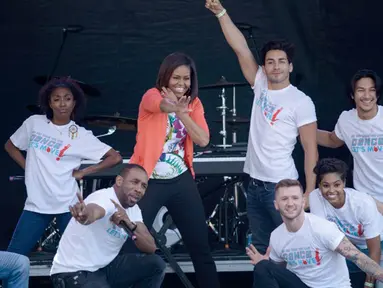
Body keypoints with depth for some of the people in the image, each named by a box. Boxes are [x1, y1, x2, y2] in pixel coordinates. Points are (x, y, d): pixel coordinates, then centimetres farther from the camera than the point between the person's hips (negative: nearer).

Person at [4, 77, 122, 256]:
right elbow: (10, 146, 18)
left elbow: (115, 157, -3)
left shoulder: (81, 135, -2)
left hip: (67, 205, -2)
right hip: (36, 203, 2)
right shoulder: (34, 123, 4)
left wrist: (83, 172, -6)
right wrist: (28, 167, 6)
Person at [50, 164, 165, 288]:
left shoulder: (133, 209, 5)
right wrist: (85, 215, -70)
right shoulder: (104, 197, -20)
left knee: (156, 263, -4)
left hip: (105, 267, 9)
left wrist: (130, 225, -23)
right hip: (74, 272, -8)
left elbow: (151, 248, -5)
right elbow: (93, 212, -46)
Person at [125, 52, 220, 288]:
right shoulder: (152, 96, -7)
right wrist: (173, 105, -52)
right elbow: (163, 105, -32)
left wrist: (182, 112, -18)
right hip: (149, 182, -4)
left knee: (201, 245, 8)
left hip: (181, 181, 4)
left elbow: (203, 140, -7)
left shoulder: (194, 103, 7)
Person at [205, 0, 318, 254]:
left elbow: (310, 149, -9)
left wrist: (309, 193, -14)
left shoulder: (301, 101, -8)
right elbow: (241, 48, 3)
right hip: (255, 183, 6)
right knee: (261, 249, 14)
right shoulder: (260, 87, 6)